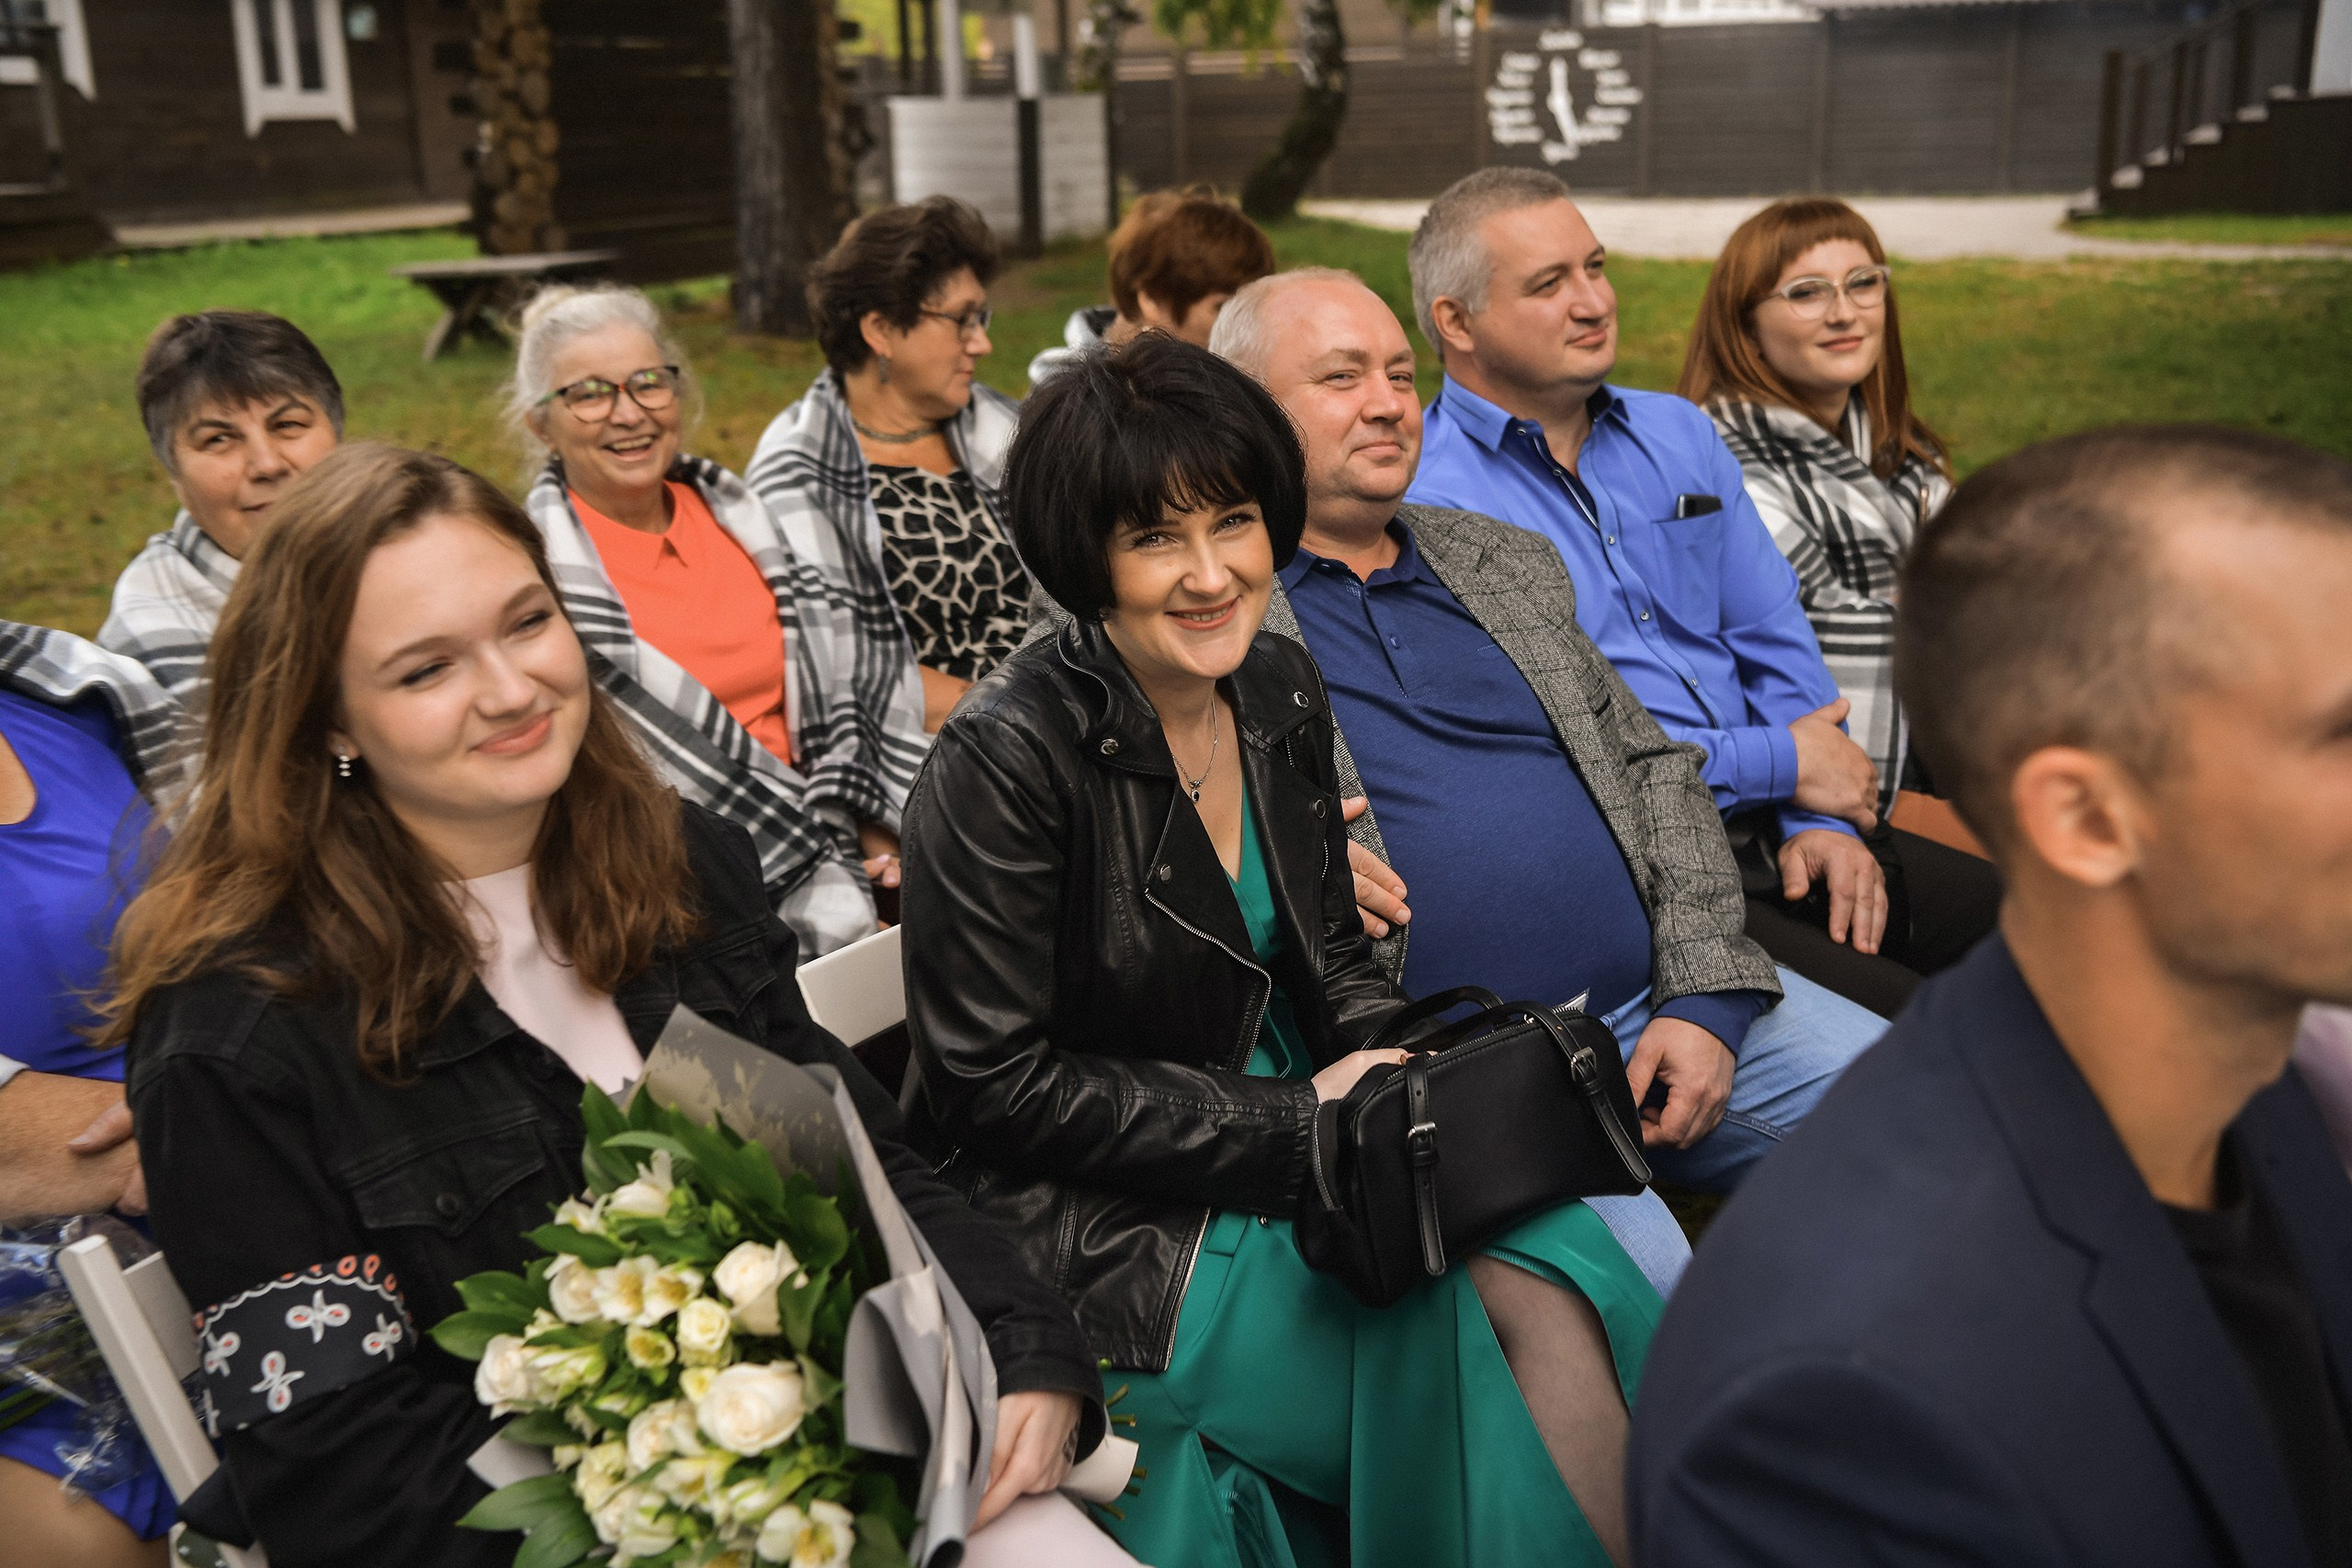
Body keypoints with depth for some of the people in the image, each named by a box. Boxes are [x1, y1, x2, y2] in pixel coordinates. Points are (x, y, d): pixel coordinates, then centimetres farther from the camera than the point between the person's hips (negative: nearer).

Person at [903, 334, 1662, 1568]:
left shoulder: (1281, 691, 2)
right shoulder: (1003, 759, -19)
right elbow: (997, 1086, -17)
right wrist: (1297, 1122, -18)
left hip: (1305, 1150, 6)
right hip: (1118, 1230, -6)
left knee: (1554, 1290, -15)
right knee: (1470, 1342, -18)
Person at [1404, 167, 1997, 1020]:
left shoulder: (1678, 433, 15)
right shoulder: (1422, 505, -11)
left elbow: (1776, 642, 16)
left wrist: (1820, 816, -1)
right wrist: (1783, 762, -9)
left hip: (1763, 831, 7)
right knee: (1898, 1020, -22)